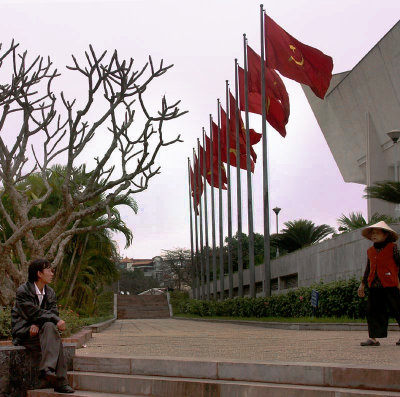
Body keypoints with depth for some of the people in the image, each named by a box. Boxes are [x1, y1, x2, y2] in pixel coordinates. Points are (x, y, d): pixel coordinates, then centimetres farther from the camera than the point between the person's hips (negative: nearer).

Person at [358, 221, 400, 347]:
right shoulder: (370, 251, 15)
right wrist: (363, 284, 22)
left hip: (390, 284, -5)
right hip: (374, 285, 5)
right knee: (373, 310, -1)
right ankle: (373, 338, 0)